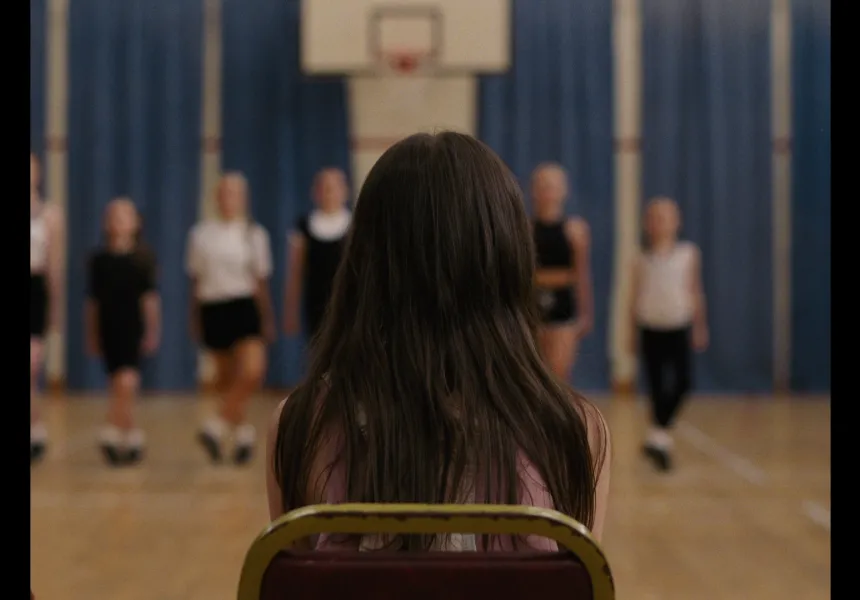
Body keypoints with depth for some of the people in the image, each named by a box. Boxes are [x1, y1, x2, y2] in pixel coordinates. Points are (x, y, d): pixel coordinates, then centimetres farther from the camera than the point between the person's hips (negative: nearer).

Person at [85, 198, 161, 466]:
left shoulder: (142, 256, -2)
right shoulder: (99, 259, 5)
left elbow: (150, 296, -3)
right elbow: (93, 300, 10)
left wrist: (152, 331, -6)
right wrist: (92, 336, 11)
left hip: (133, 327, -3)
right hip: (108, 328, 3)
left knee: (126, 382, -14)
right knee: (120, 386, 9)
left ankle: (112, 433, -9)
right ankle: (132, 436, 19)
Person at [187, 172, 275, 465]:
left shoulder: (254, 234, 4)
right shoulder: (201, 234, 5)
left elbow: (261, 280, 6)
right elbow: (196, 280, 9)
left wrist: (268, 320, 4)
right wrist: (195, 319, 7)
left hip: (245, 308, -1)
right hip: (213, 308, 1)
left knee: (252, 372, -19)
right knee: (226, 378, 9)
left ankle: (217, 427, -8)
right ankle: (244, 432, 26)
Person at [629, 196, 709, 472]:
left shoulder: (689, 253, 3)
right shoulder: (642, 260, 2)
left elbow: (695, 291, 9)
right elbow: (635, 297, 8)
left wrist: (700, 326, 8)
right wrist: (632, 332, 8)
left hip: (679, 327, 0)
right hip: (651, 328, 0)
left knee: (683, 381, -10)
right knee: (657, 385, -1)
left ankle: (659, 433, 6)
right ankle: (660, 436, 9)